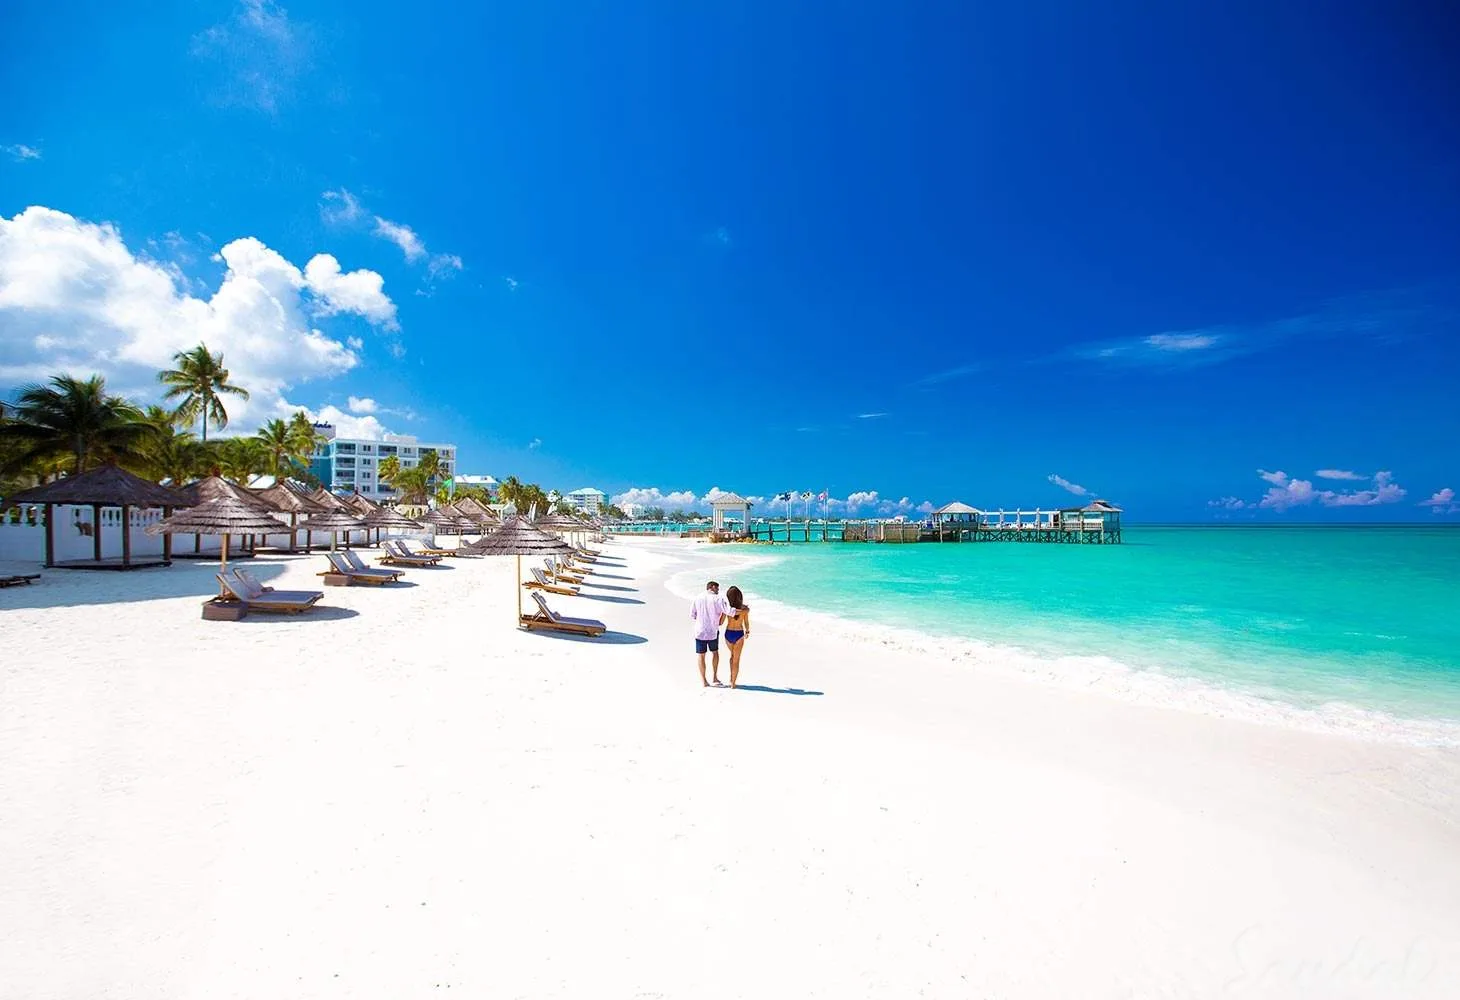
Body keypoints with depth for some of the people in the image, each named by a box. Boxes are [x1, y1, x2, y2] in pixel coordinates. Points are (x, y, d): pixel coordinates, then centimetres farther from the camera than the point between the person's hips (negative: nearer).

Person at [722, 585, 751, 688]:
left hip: (728, 634, 2)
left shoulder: (726, 607, -12)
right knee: (736, 659, 10)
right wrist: (747, 631, 18)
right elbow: (746, 623, -2)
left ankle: (731, 677, 26)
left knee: (732, 655, 28)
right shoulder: (745, 609, -13)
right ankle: (733, 683, 12)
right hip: (739, 634, -2)